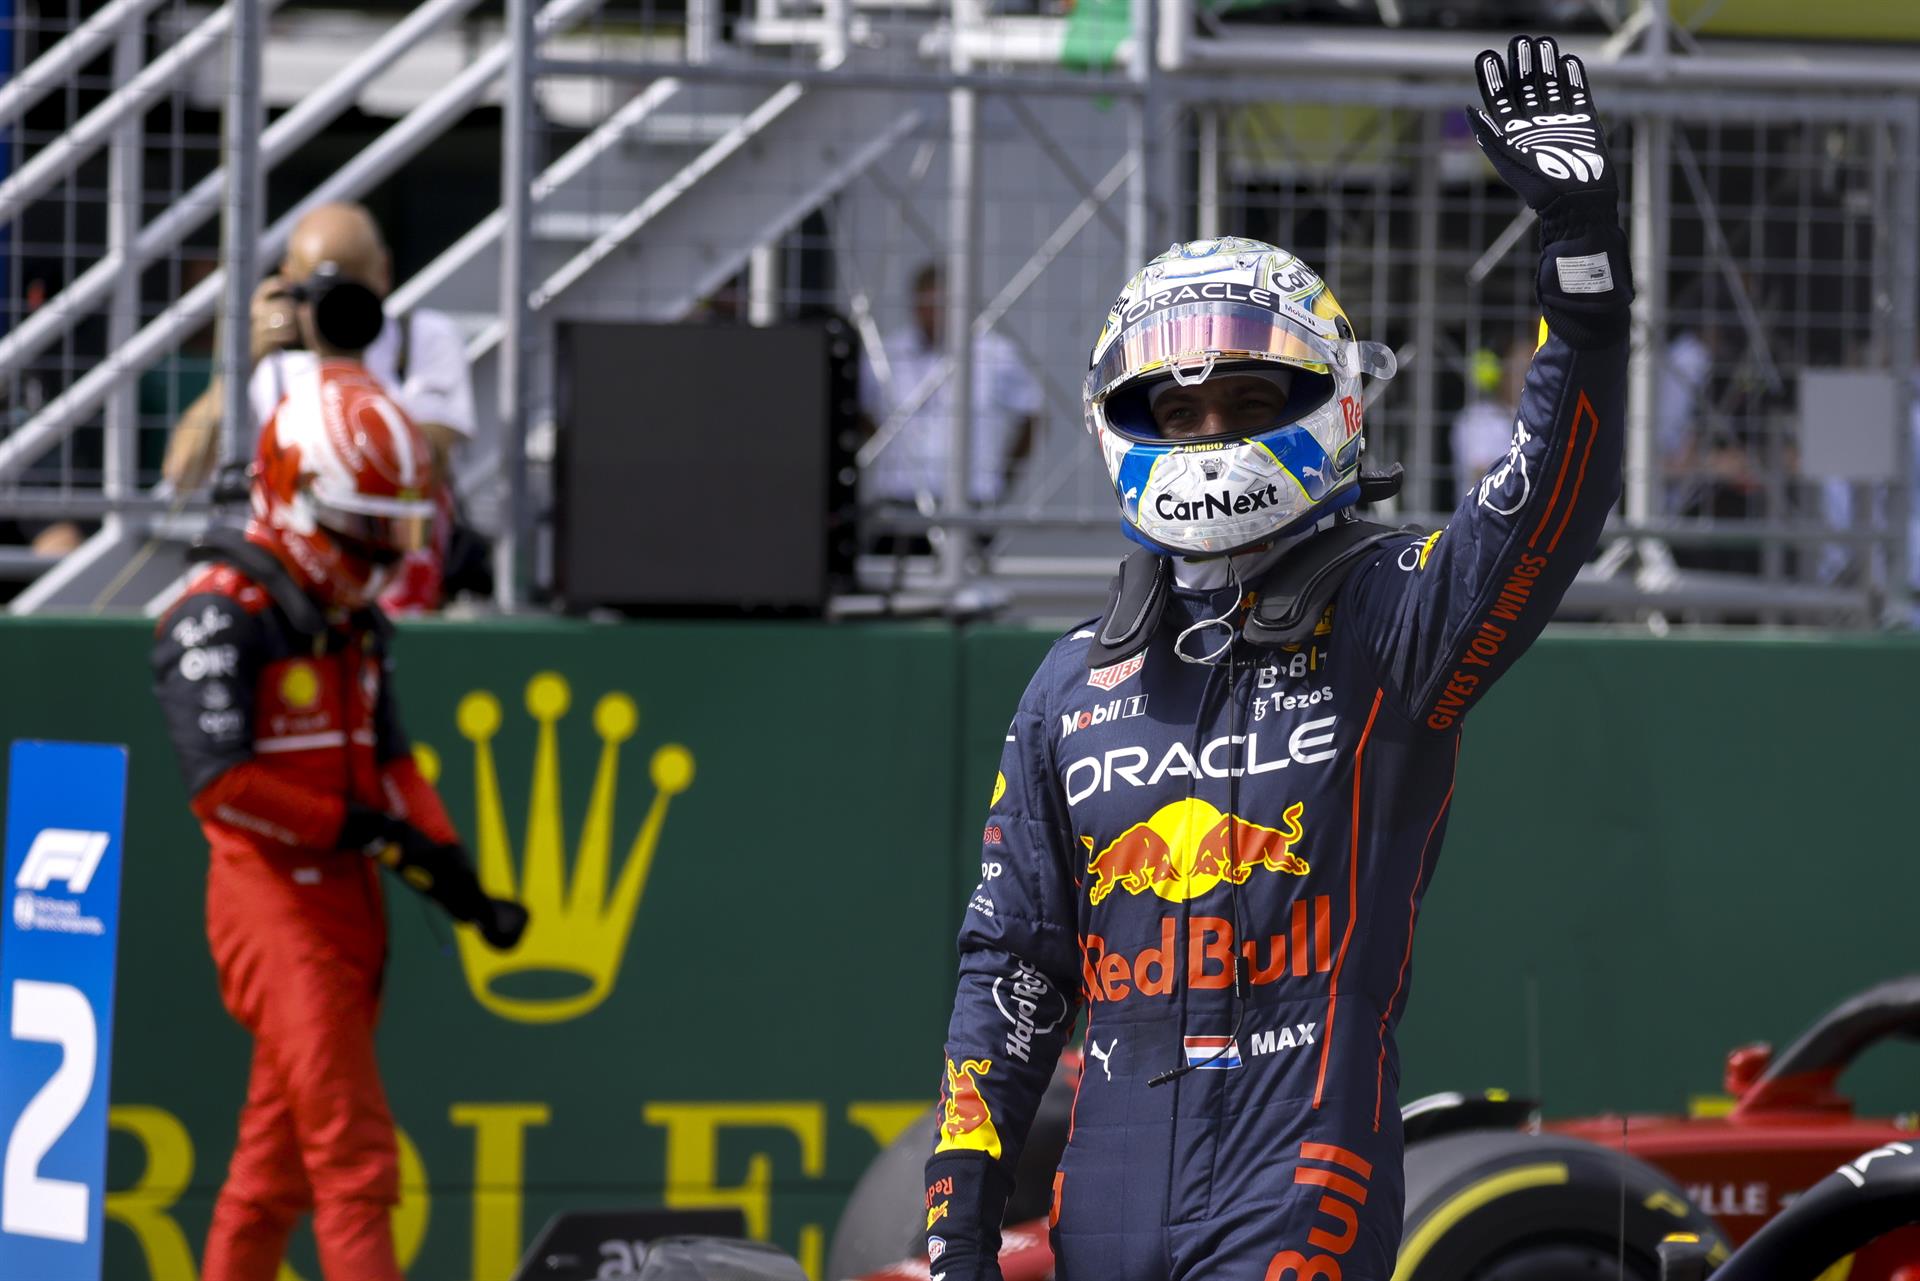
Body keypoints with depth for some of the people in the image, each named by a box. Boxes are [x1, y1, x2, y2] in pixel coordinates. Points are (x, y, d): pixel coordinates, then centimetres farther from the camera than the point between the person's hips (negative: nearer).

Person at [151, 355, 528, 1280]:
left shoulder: (354, 623, 17)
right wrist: (357, 828, -17)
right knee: (354, 1150, -15)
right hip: (272, 900, -9)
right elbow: (221, 783, -19)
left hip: (347, 902, 9)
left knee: (279, 1155, 13)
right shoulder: (223, 615, -11)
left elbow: (390, 764, 17)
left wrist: (453, 876, 3)